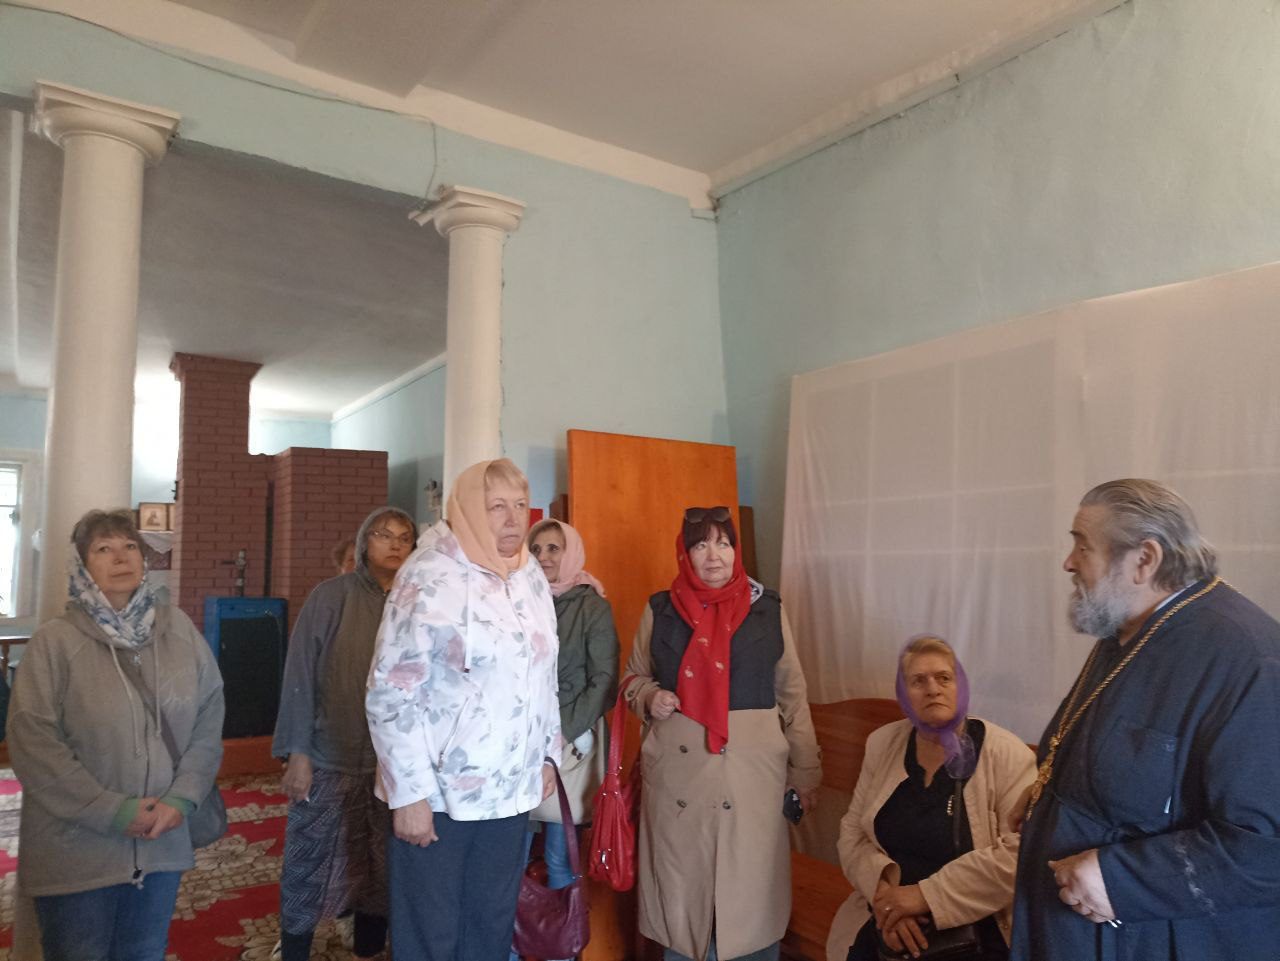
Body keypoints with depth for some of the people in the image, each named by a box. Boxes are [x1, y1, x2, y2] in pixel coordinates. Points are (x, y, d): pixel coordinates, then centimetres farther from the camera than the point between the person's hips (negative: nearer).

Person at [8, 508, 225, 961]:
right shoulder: (55, 641, -10)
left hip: (162, 846, 3)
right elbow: (31, 744, -14)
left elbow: (209, 720, 2)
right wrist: (114, 811, -17)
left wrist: (182, 798, -9)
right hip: (75, 854, -3)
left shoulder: (179, 630, -1)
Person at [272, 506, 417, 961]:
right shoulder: (332, 596, -7)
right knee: (310, 870, 9)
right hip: (331, 761, -3)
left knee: (382, 868, 15)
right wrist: (298, 754, -11)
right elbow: (300, 676, -8)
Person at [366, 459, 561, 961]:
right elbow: (390, 694, -16)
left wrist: (548, 753, 14)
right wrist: (409, 792, -16)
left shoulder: (532, 578, 5)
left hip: (511, 790, 5)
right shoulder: (429, 578, -15)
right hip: (436, 791, -5)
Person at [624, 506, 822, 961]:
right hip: (677, 773, 1)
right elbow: (635, 678, 14)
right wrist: (650, 697, -8)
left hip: (753, 771, 0)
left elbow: (792, 693, 5)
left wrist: (806, 769, 6)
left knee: (752, 885, 7)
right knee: (682, 884, 10)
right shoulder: (659, 610, 2)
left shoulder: (767, 608, 1)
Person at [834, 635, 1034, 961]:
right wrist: (884, 888, -13)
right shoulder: (882, 745, 4)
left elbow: (1021, 854, -17)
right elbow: (852, 833, 6)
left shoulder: (1006, 755, -8)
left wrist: (928, 895, -19)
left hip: (975, 930, -2)